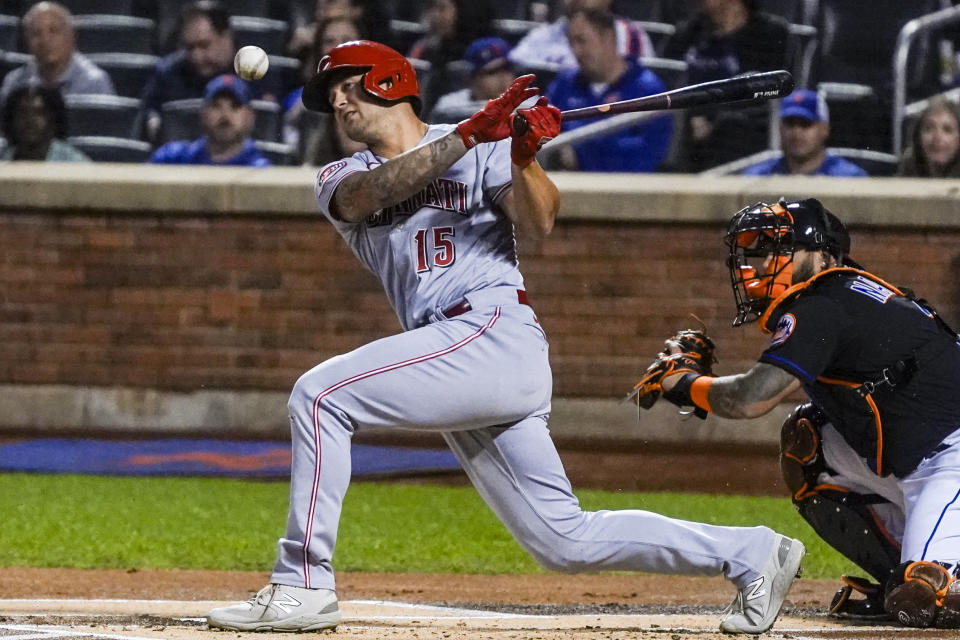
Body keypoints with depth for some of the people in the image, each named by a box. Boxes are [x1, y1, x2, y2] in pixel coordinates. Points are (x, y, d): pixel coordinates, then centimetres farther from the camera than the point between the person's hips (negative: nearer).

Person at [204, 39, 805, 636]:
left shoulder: (484, 146, 5)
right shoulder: (342, 179, 19)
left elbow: (538, 223, -10)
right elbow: (373, 193, -6)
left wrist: (523, 160, -30)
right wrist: (469, 134, -18)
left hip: (495, 333, -7)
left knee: (319, 395, -18)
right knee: (565, 540, 4)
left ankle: (303, 585, -16)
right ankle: (749, 552, 12)